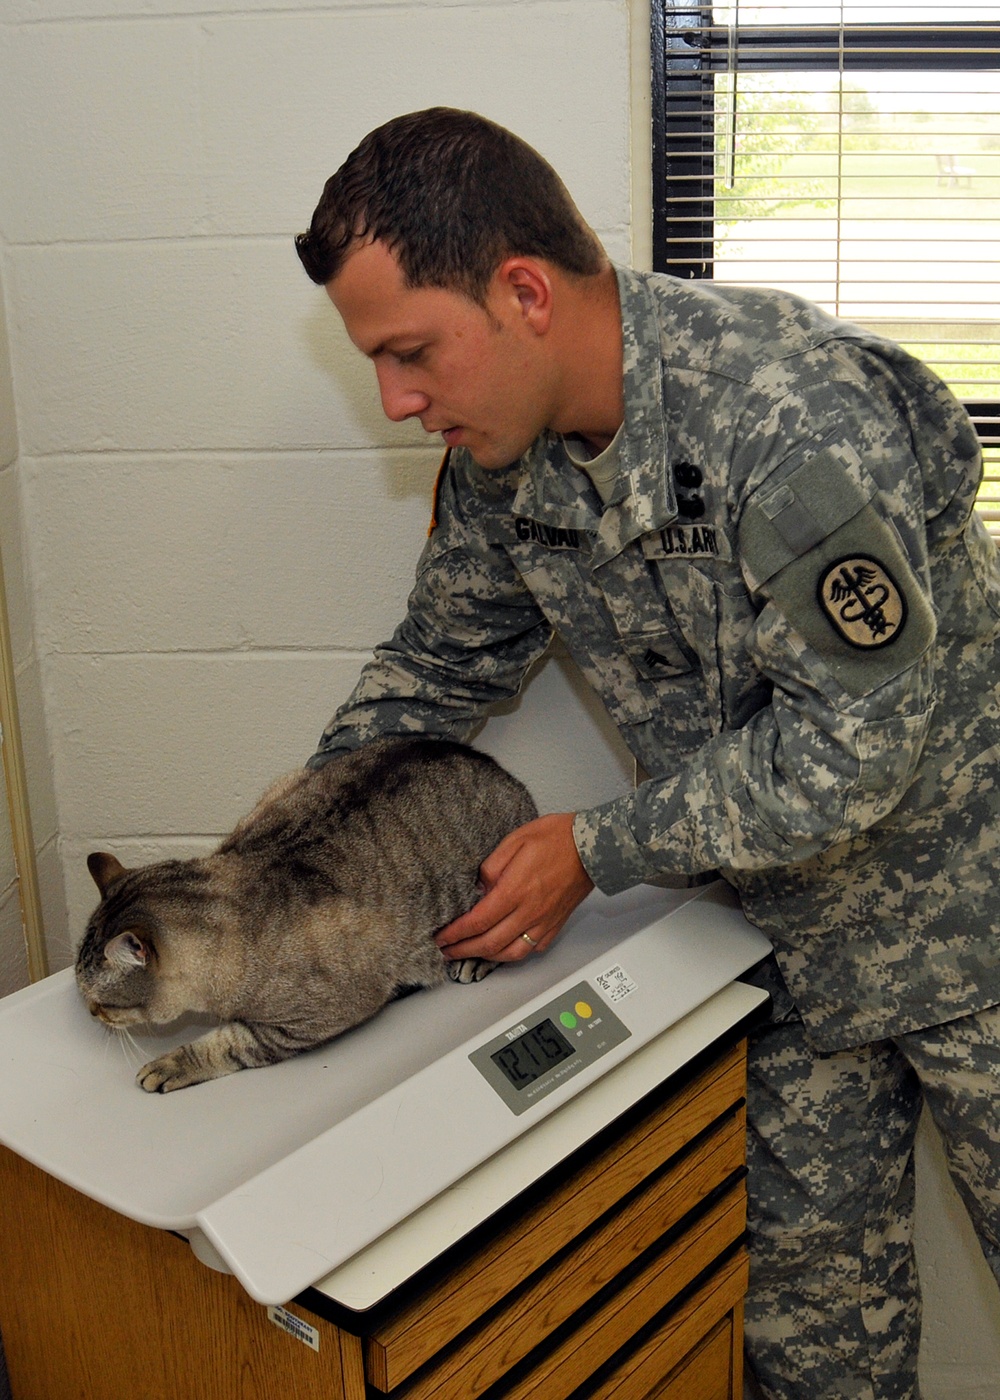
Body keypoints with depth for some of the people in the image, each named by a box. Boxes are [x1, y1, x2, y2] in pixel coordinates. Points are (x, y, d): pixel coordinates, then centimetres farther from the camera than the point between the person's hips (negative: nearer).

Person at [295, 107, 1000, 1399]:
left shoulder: (793, 418, -31)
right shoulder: (500, 454, -7)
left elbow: (854, 742, -27)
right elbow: (443, 661, 8)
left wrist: (600, 849, -20)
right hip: (793, 936, 6)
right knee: (807, 1281, 17)